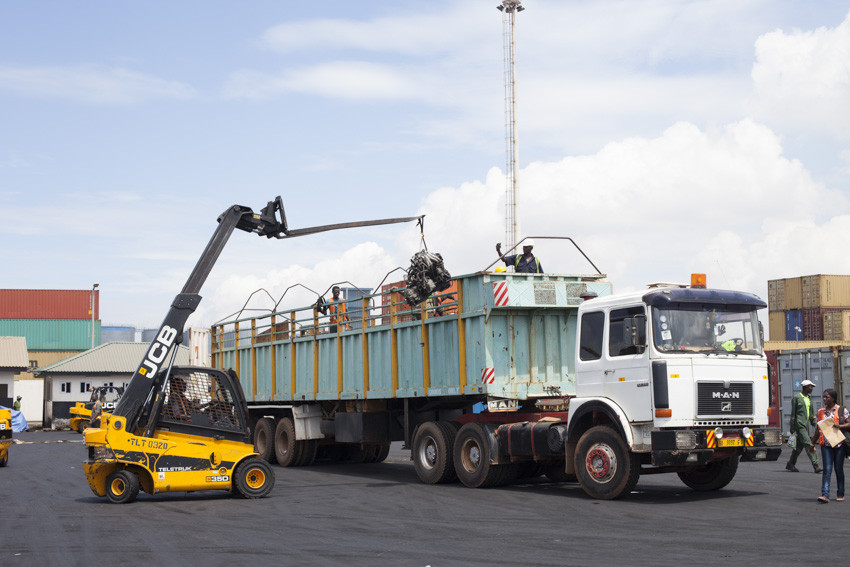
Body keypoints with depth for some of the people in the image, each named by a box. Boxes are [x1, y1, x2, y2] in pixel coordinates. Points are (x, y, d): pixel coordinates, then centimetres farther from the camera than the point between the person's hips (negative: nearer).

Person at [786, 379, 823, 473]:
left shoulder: (808, 398, 16)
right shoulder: (796, 397, -8)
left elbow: (811, 413, 22)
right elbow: (793, 413, -8)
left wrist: (815, 424, 13)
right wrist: (792, 428, -8)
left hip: (806, 425, 8)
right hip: (799, 424, -8)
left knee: (800, 446, 11)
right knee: (808, 444, -14)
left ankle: (790, 464, 23)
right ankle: (816, 466, -18)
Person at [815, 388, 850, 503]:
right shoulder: (821, 411, 11)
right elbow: (818, 429, 18)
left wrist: (840, 426, -20)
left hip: (839, 443, -2)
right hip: (826, 444, 2)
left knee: (839, 469, 6)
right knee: (827, 469, -8)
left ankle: (840, 494, 19)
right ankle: (825, 495, -15)